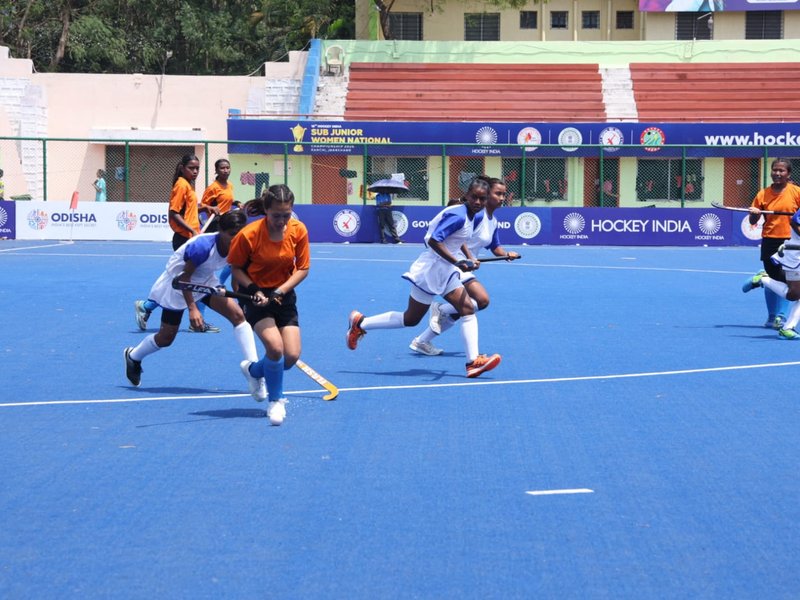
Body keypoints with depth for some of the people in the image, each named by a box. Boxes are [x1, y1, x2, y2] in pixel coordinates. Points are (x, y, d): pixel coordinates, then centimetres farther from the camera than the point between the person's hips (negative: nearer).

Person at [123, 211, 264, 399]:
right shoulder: (202, 246, -35)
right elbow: (184, 277, -26)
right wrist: (192, 308, -30)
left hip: (205, 281, 5)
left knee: (238, 314, -16)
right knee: (166, 338, 5)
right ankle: (133, 357, 38)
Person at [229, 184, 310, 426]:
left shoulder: (298, 230, -11)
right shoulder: (248, 235, -21)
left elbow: (302, 268, -5)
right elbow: (236, 268, -8)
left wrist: (280, 291, -18)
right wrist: (254, 289, -23)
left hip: (284, 295, 4)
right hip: (256, 295, -4)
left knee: (292, 356, -5)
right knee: (275, 347, -23)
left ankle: (253, 370, 29)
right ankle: (275, 402, 1)